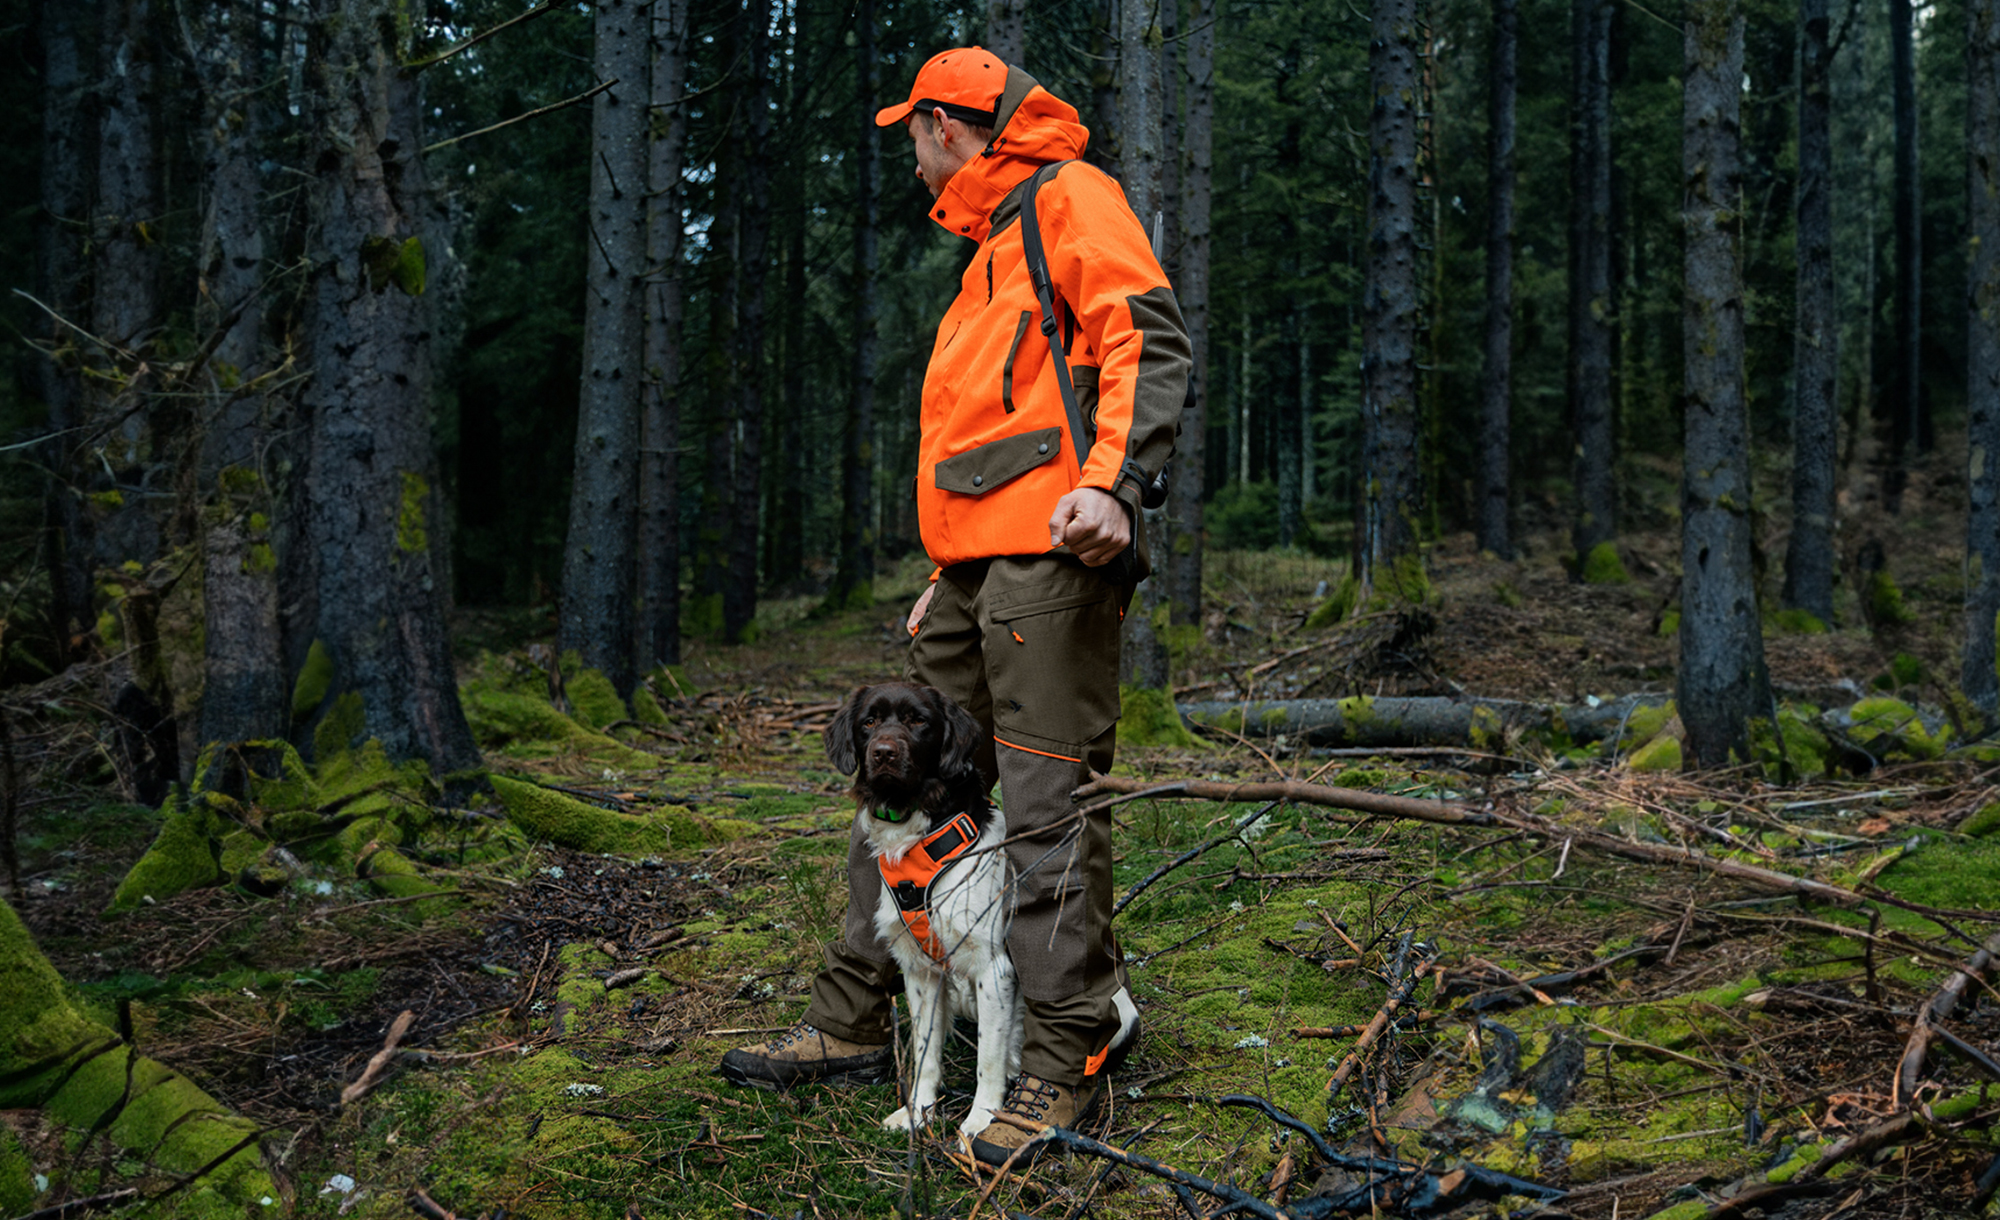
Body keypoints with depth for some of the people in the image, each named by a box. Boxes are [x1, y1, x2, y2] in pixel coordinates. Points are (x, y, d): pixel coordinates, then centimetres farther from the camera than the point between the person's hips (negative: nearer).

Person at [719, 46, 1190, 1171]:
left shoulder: (1070, 197, 0)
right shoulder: (993, 244, 30)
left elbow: (1148, 340, -13)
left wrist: (1113, 482, -27)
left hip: (1051, 554, -10)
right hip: (981, 569, 10)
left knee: (1051, 803, -10)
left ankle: (1068, 1066, -4)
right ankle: (853, 1025, 20)